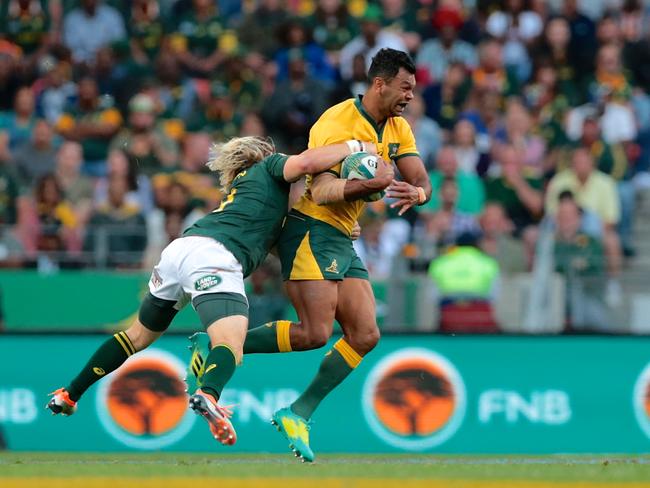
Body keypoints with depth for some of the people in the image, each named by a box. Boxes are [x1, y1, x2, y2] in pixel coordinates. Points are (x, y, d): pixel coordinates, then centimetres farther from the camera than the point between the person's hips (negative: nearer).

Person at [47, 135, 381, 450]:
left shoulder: (241, 184, 38)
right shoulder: (269, 166, 19)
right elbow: (306, 162, -3)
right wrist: (354, 146, 11)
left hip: (180, 247, 8)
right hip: (213, 256, -8)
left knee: (139, 335, 24)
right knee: (230, 344, -22)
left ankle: (68, 396, 28)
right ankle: (208, 395, -53)